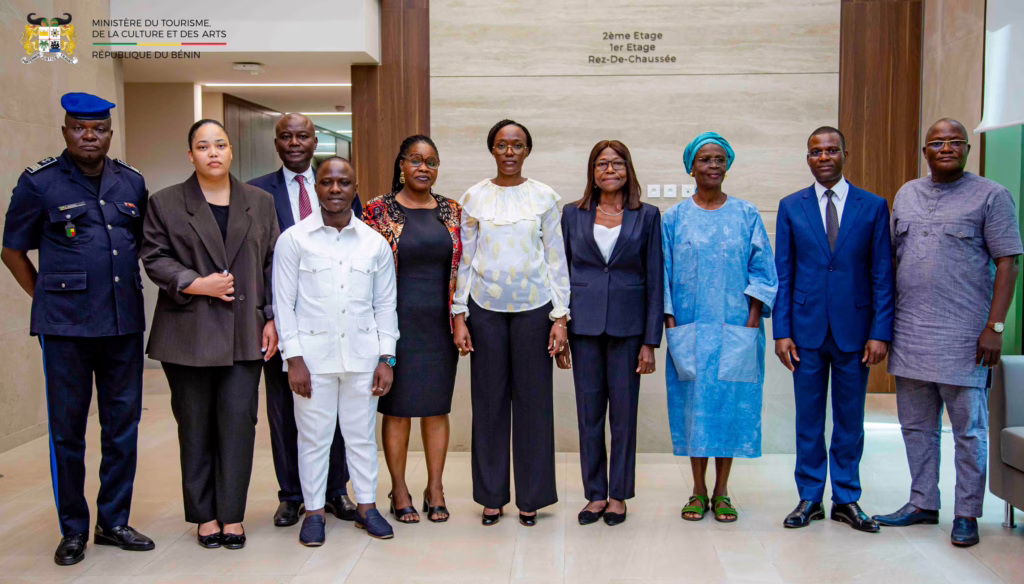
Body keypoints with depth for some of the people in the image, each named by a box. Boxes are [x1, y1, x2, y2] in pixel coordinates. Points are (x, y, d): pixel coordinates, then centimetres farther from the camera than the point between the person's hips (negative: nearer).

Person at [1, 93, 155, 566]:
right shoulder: (39, 182, -2)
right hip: (66, 327, -3)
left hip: (124, 323, 4)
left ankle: (113, 521, 23)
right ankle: (73, 530, 18)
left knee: (123, 425, 9)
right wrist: (46, 298, 2)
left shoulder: (132, 182, 9)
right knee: (67, 429, 5)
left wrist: (128, 292, 13)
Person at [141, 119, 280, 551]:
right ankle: (204, 515, 18)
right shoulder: (165, 203, 5)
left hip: (244, 333, 1)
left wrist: (272, 318, 3)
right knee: (196, 426, 6)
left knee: (238, 422, -1)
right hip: (189, 333, -1)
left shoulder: (260, 203, 10)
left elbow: (272, 264, 9)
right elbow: (154, 258, 1)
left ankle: (232, 514, 10)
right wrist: (196, 284, -13)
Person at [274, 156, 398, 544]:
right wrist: (294, 358, -7)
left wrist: (386, 358, 3)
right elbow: (284, 303, -1)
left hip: (362, 355, 2)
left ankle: (366, 506, 24)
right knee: (314, 437, 5)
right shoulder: (293, 240, 0)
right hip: (313, 355, -2)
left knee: (362, 435, 10)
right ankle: (314, 511, 19)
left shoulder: (375, 243, 6)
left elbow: (385, 305, 9)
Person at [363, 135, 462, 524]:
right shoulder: (379, 211, -1)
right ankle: (399, 491, 17)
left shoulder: (452, 211, 8)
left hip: (440, 324, 3)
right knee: (397, 408, 4)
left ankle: (435, 488, 20)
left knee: (437, 408, 8)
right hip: (398, 323, -2)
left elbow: (463, 266, 11)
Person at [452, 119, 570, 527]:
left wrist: (560, 316, -3)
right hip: (486, 308, 1)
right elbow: (464, 260, 6)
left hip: (533, 306, 0)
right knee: (489, 399, 5)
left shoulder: (544, 197, 3)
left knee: (533, 399, 3)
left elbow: (556, 259, 3)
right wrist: (459, 317, 1)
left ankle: (531, 497, 16)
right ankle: (492, 495, 18)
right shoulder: (474, 197, 4)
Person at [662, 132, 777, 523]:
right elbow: (664, 275, 5)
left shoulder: (746, 215, 5)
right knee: (694, 403, 3)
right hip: (689, 331, 0)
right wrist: (670, 324, -3)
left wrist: (752, 322, -6)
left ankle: (721, 492, 14)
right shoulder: (674, 218, 6)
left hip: (735, 330, 0)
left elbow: (762, 271, 3)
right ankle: (698, 491, 15)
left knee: (731, 403, 2)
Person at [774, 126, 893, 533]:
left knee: (850, 419, 9)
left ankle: (846, 499, 21)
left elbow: (882, 274, 1)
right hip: (807, 330, 0)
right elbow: (783, 274, 4)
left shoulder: (873, 206, 3)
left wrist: (881, 332, -6)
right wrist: (781, 331, -3)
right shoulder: (791, 207, 5)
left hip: (854, 330, 0)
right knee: (808, 419, 7)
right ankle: (810, 498, 19)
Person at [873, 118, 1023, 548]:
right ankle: (923, 504, 27)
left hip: (963, 336, -5)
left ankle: (967, 515, 16)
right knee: (916, 426, 14)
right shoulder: (906, 195, 13)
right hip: (909, 334, 5)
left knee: (969, 430, 4)